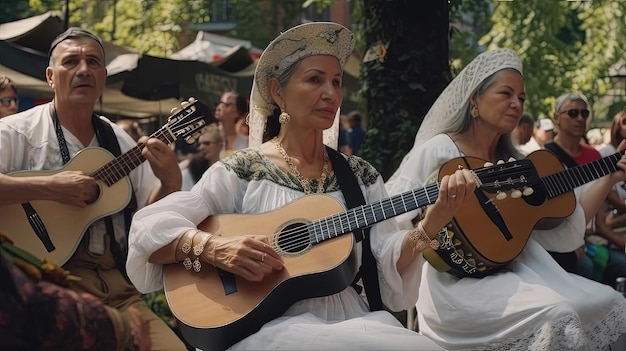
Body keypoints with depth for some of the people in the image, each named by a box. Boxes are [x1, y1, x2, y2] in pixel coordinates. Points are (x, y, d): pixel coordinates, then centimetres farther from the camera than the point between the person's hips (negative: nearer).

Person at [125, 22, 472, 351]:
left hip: (350, 318, 5)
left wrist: (429, 223, -14)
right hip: (265, 323, -5)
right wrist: (214, 247, -25)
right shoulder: (243, 171, 1)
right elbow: (149, 230, -8)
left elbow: (388, 265, 3)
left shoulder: (361, 175, 14)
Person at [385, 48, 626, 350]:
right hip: (457, 283, -7)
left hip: (512, 275, 7)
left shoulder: (513, 163, 15)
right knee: (557, 313, -29)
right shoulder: (439, 150, -3)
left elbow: (565, 229, 13)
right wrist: (437, 212, -25)